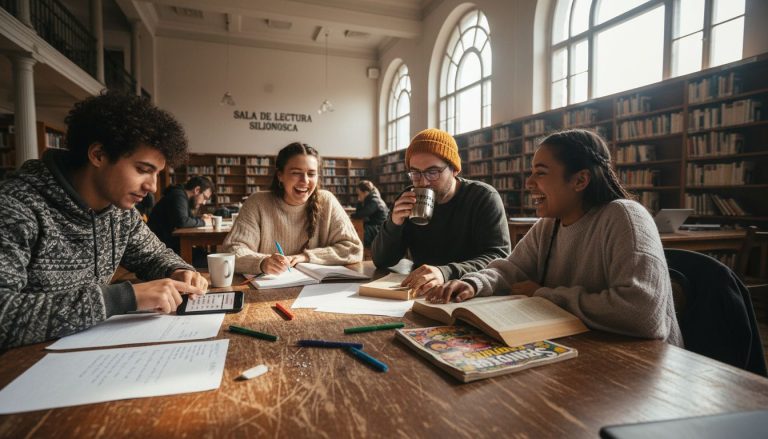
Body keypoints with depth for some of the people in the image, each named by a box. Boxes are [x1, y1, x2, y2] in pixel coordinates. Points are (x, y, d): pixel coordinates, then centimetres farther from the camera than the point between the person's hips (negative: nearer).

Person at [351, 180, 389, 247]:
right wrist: (359, 201, 2)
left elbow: (361, 214, -19)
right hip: (373, 227, 10)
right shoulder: (369, 200, 14)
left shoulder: (374, 201, -16)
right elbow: (358, 212, 12)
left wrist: (352, 215, -2)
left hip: (379, 229, -10)